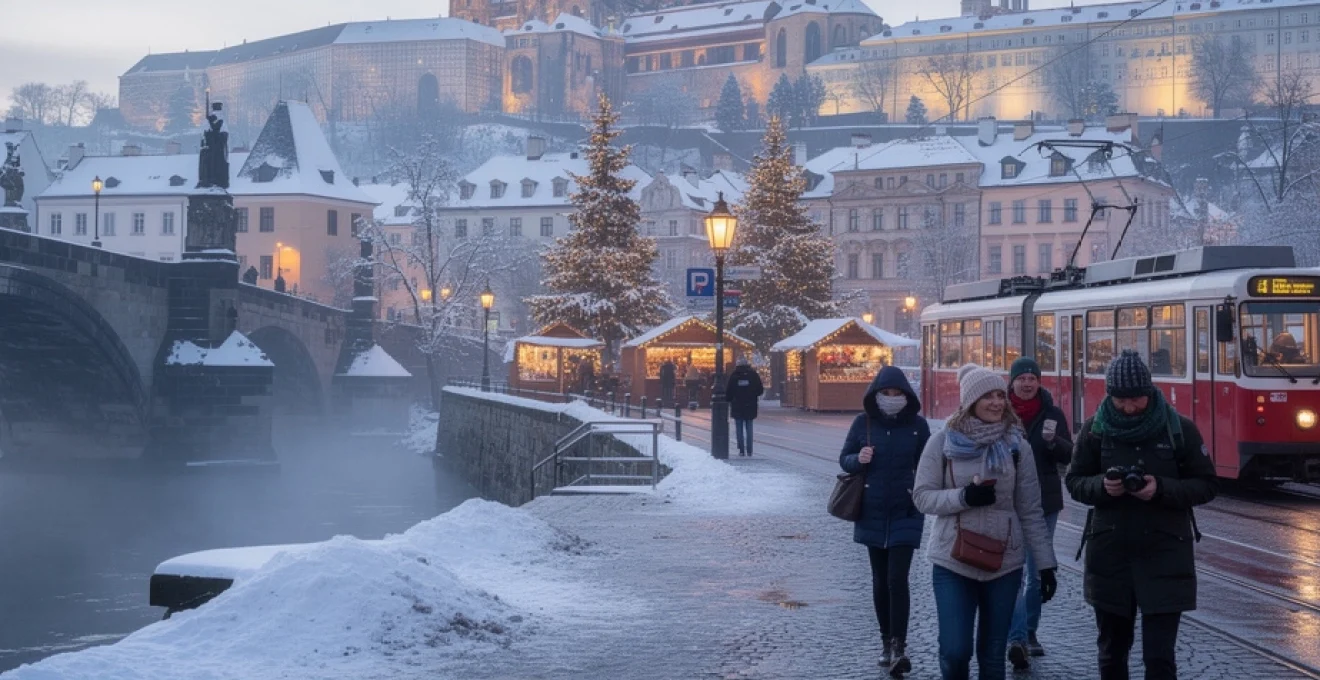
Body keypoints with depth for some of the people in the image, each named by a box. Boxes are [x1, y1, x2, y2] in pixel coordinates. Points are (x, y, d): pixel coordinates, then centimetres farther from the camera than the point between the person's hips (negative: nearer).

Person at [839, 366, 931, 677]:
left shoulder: (917, 424, -5)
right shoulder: (863, 422, -3)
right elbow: (844, 459, 4)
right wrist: (858, 459, -18)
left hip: (905, 513, -2)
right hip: (872, 513, 2)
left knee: (897, 579, -12)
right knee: (880, 580, 11)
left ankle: (898, 647, -11)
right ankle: (887, 641, 23)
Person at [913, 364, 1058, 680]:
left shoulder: (1016, 445, 2)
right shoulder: (943, 443, -3)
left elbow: (1031, 511, 4)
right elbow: (922, 496, -3)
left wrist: (1045, 564, 2)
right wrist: (964, 497, -19)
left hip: (1005, 564, 2)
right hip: (952, 563, -2)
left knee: (993, 654, 9)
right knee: (955, 651, -8)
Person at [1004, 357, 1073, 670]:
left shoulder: (1052, 413, 2)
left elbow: (1068, 456, -3)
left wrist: (1053, 440, -22)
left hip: (1044, 503, 2)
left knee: (1037, 573, 11)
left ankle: (1029, 634, 25)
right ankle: (1017, 639, -19)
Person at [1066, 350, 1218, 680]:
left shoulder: (1180, 429, -5)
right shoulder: (1096, 429, 0)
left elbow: (1207, 486, -2)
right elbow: (1075, 482, 7)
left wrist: (1162, 489, -19)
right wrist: (1102, 486, -15)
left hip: (1165, 556, -3)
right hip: (1109, 554, 3)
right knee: (1112, 651, 16)